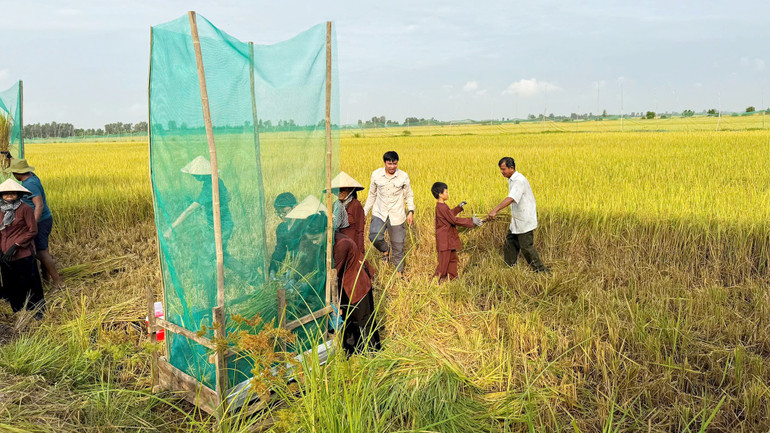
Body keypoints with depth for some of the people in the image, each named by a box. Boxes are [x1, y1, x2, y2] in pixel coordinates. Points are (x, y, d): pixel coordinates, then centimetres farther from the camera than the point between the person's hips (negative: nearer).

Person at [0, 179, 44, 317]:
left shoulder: (25, 209, -11)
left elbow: (33, 231, -12)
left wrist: (16, 246, -16)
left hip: (23, 255, -6)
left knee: (30, 284, 6)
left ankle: (38, 311, 23)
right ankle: (18, 312, 33)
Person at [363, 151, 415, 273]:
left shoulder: (403, 176, -3)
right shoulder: (376, 175, -1)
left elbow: (409, 196, 7)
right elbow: (372, 195, 11)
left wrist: (411, 211, -6)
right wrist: (365, 211, 11)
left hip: (396, 216, 0)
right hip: (379, 213, 1)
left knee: (398, 245, 4)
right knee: (374, 237, -25)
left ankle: (399, 272, 25)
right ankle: (386, 250, 10)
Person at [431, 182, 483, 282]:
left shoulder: (441, 206, 9)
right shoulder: (442, 207, -23)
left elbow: (450, 214, 28)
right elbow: (455, 220, -22)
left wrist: (459, 207, 29)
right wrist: (471, 221, -19)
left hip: (449, 239, 10)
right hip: (445, 240, -10)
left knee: (452, 258, 19)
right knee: (444, 262, -2)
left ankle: (452, 278, 29)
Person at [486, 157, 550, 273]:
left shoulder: (519, 180, -23)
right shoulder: (512, 179, 9)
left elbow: (511, 198, -38)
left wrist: (495, 210, -48)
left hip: (525, 221, -10)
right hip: (516, 220, 10)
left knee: (526, 247, -4)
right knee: (510, 242, 15)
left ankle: (541, 271, 9)